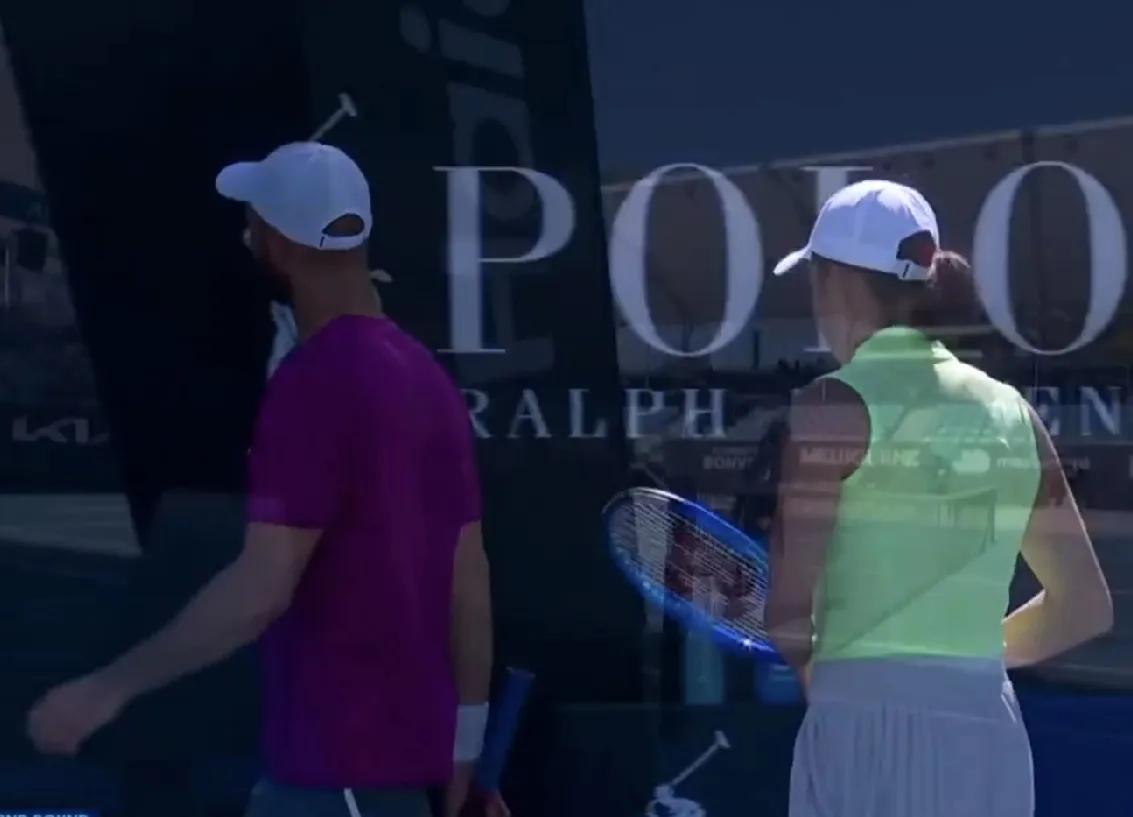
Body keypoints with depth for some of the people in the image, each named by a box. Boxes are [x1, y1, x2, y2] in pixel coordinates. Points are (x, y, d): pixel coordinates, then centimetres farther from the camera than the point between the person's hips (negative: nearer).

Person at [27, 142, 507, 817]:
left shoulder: (313, 383, -18)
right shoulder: (426, 377, 8)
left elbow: (262, 590, -24)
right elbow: (469, 578, 12)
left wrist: (110, 688, -16)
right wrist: (465, 746, 19)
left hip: (342, 762, -9)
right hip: (402, 745, 9)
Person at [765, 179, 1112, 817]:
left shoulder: (837, 404, -6)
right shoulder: (1011, 411, 11)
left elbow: (790, 608, -12)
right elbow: (1086, 605, 15)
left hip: (866, 728, -6)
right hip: (989, 735, 6)